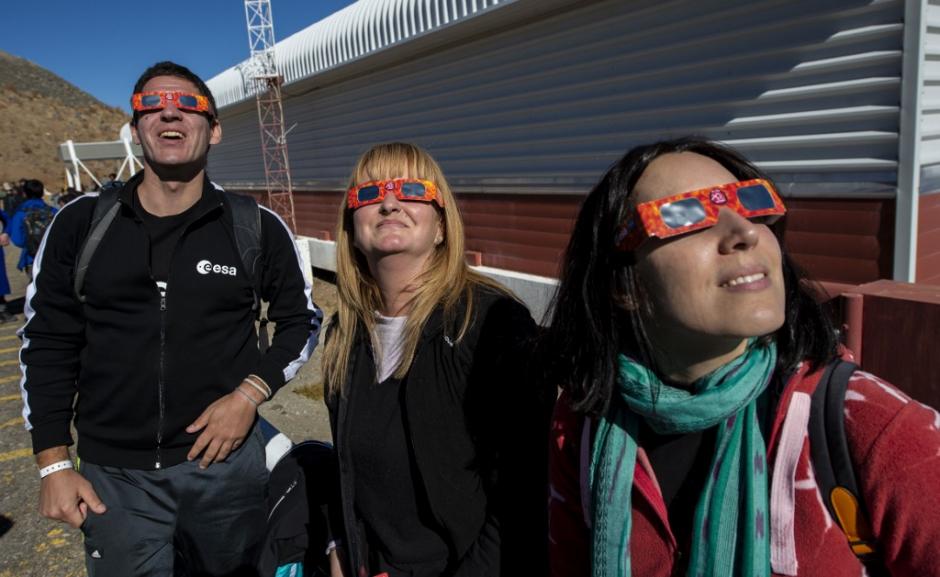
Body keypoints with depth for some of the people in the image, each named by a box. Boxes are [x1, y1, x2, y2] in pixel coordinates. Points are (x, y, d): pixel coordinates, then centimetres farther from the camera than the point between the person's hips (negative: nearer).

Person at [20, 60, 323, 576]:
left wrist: (250, 393, -9)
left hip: (226, 461, 0)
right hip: (112, 475, 1)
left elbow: (302, 320, 5)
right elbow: (47, 343, 4)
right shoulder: (81, 223, -1)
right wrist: (54, 464, 2)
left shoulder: (257, 228, -5)